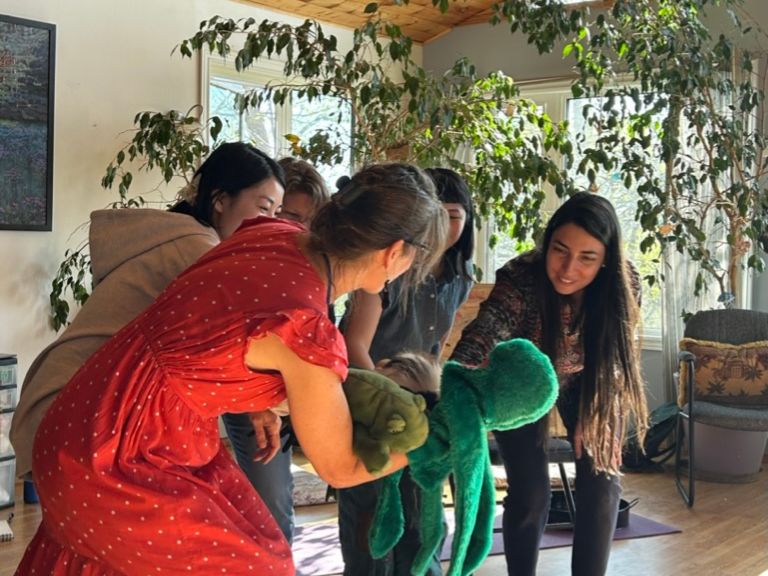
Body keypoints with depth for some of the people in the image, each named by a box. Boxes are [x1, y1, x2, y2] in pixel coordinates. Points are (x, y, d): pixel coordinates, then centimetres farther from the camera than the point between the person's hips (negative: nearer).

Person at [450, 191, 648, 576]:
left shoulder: (622, 286, -29)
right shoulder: (519, 280, -38)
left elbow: (616, 357, -12)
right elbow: (481, 340, -51)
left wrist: (598, 415, -15)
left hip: (585, 381, 2)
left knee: (601, 481, -4)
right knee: (529, 492, -6)